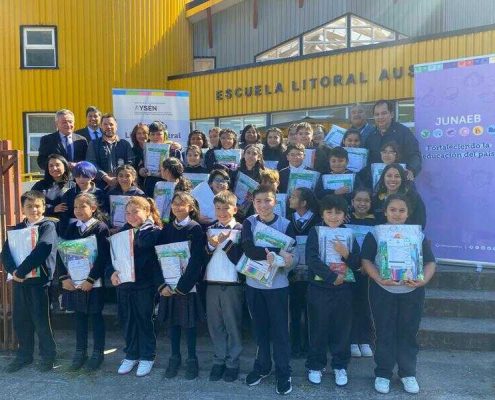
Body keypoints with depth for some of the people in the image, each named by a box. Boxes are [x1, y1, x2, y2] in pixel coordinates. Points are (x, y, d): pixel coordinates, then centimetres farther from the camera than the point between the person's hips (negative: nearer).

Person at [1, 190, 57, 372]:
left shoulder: (48, 226, -6)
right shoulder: (18, 228, 12)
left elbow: (41, 251, -19)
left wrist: (21, 271, -19)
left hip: (39, 280, -5)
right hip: (18, 281, 6)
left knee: (41, 321, 2)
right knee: (20, 321, 13)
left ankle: (48, 356, 19)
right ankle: (23, 356, 30)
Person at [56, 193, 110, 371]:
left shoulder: (101, 228, -9)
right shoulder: (72, 228, 7)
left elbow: (103, 257, -14)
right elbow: (61, 253, 4)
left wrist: (90, 280, -16)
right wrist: (64, 278, -6)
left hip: (93, 283, -4)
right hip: (72, 281, 5)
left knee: (95, 317, 6)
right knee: (79, 316, 13)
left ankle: (98, 353, 19)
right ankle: (80, 352, 27)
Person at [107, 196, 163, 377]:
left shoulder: (154, 232, -8)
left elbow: (157, 260, -15)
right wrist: (112, 272, -6)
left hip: (144, 285, -5)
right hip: (122, 283, 5)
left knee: (144, 321, 6)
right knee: (127, 321, 14)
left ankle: (147, 357, 22)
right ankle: (131, 355, 30)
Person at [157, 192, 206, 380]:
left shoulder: (196, 229, -7)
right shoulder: (167, 229, 7)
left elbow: (197, 260, -13)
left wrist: (182, 286, -17)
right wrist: (162, 285, -6)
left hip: (187, 285, -4)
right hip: (168, 285, 4)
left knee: (189, 323, 5)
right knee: (171, 321, 10)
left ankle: (192, 359, 20)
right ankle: (174, 357, 26)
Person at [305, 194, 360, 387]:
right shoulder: (315, 233, -4)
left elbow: (357, 264, 0)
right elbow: (312, 260, -16)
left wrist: (346, 253, -20)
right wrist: (332, 277, -19)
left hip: (343, 289, 2)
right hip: (319, 288, -2)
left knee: (342, 327, 11)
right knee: (318, 328, 8)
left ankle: (340, 366, 27)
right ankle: (315, 365, 24)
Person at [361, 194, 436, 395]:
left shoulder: (418, 235, 5)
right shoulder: (374, 234, -1)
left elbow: (430, 262, 5)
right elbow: (366, 260, -6)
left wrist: (424, 280, -14)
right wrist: (379, 279, -22)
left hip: (412, 292, 2)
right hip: (383, 291, -2)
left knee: (408, 333, 10)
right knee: (384, 333, 6)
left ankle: (408, 373, 26)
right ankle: (383, 373, 20)